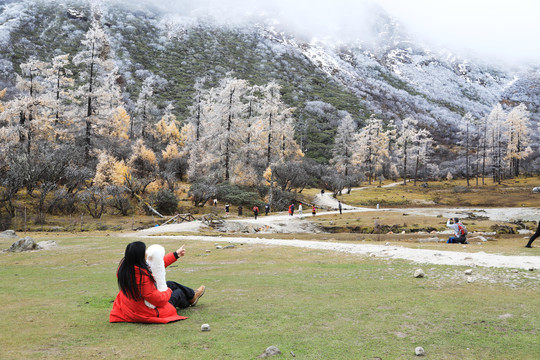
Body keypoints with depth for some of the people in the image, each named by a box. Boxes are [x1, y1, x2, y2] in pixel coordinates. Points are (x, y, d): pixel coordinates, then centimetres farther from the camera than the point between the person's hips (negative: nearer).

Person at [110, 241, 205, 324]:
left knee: (171, 284, 22)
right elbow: (158, 299, -29)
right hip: (148, 313, -8)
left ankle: (192, 295, 48)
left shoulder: (125, 267, -10)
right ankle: (190, 300, 52)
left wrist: (175, 254, 11)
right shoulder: (142, 276, -38)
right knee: (179, 292, 17)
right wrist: (168, 291, -6)